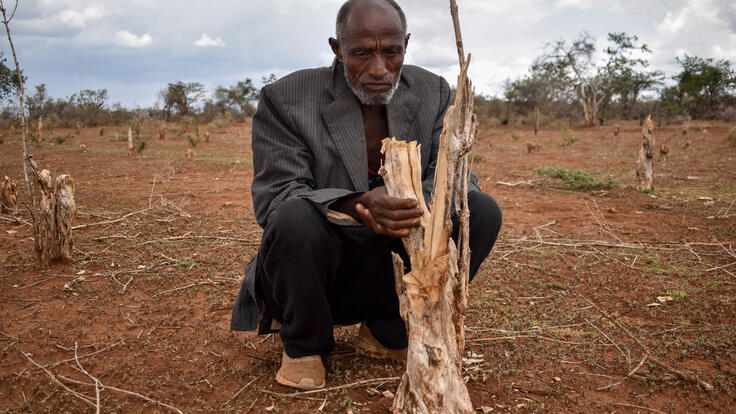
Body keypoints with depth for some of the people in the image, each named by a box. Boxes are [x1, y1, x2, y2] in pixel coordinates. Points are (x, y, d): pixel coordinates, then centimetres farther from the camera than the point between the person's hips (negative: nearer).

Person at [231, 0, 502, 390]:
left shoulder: (433, 92, 0)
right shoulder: (285, 98, -12)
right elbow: (274, 196, -20)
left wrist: (423, 204, -31)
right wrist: (358, 205, -39)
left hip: (387, 278, 4)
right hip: (319, 270, -3)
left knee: (482, 211, -15)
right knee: (294, 219, -35)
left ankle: (387, 331, 4)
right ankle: (303, 344, -2)